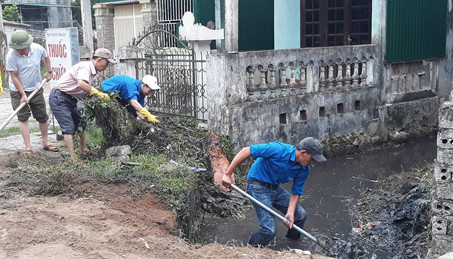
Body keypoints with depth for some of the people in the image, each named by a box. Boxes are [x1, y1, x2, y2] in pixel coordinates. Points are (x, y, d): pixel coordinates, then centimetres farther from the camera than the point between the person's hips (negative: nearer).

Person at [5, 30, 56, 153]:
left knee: (43, 117, 10)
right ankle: (28, 148, -3)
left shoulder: (38, 49, -13)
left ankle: (45, 142, 25)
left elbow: (45, 57, 13)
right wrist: (23, 95, -18)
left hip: (36, 89, 3)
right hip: (18, 91, -3)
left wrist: (49, 71, 13)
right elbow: (14, 77, -16)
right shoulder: (11, 56, -21)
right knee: (23, 119, -5)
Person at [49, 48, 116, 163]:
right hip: (59, 98, -10)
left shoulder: (92, 71, 11)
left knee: (80, 123, 17)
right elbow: (81, 84, -38)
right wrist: (98, 93, -32)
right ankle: (73, 158, -15)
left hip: (70, 99, 10)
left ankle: (84, 149, 32)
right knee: (69, 128, -14)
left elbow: (86, 91, 8)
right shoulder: (85, 66, -20)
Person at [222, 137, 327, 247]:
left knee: (301, 215, 7)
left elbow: (296, 192, 3)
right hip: (258, 187, -8)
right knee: (270, 229, -16)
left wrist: (290, 213, -15)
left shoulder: (304, 170, -6)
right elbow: (246, 151, -28)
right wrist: (227, 174, -29)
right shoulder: (279, 150, -29)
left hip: (276, 188, 8)